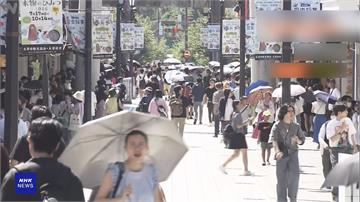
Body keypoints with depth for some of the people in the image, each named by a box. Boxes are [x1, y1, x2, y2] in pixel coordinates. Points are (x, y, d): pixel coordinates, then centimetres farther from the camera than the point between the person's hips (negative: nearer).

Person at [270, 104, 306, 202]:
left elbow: (302, 139, 13)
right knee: (281, 177, -1)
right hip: (282, 154, -2)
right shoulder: (277, 125, 0)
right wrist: (277, 151, -28)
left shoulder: (296, 126, 11)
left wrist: (298, 140, -11)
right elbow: (274, 139, -12)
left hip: (293, 153, 2)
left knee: (295, 174, -12)